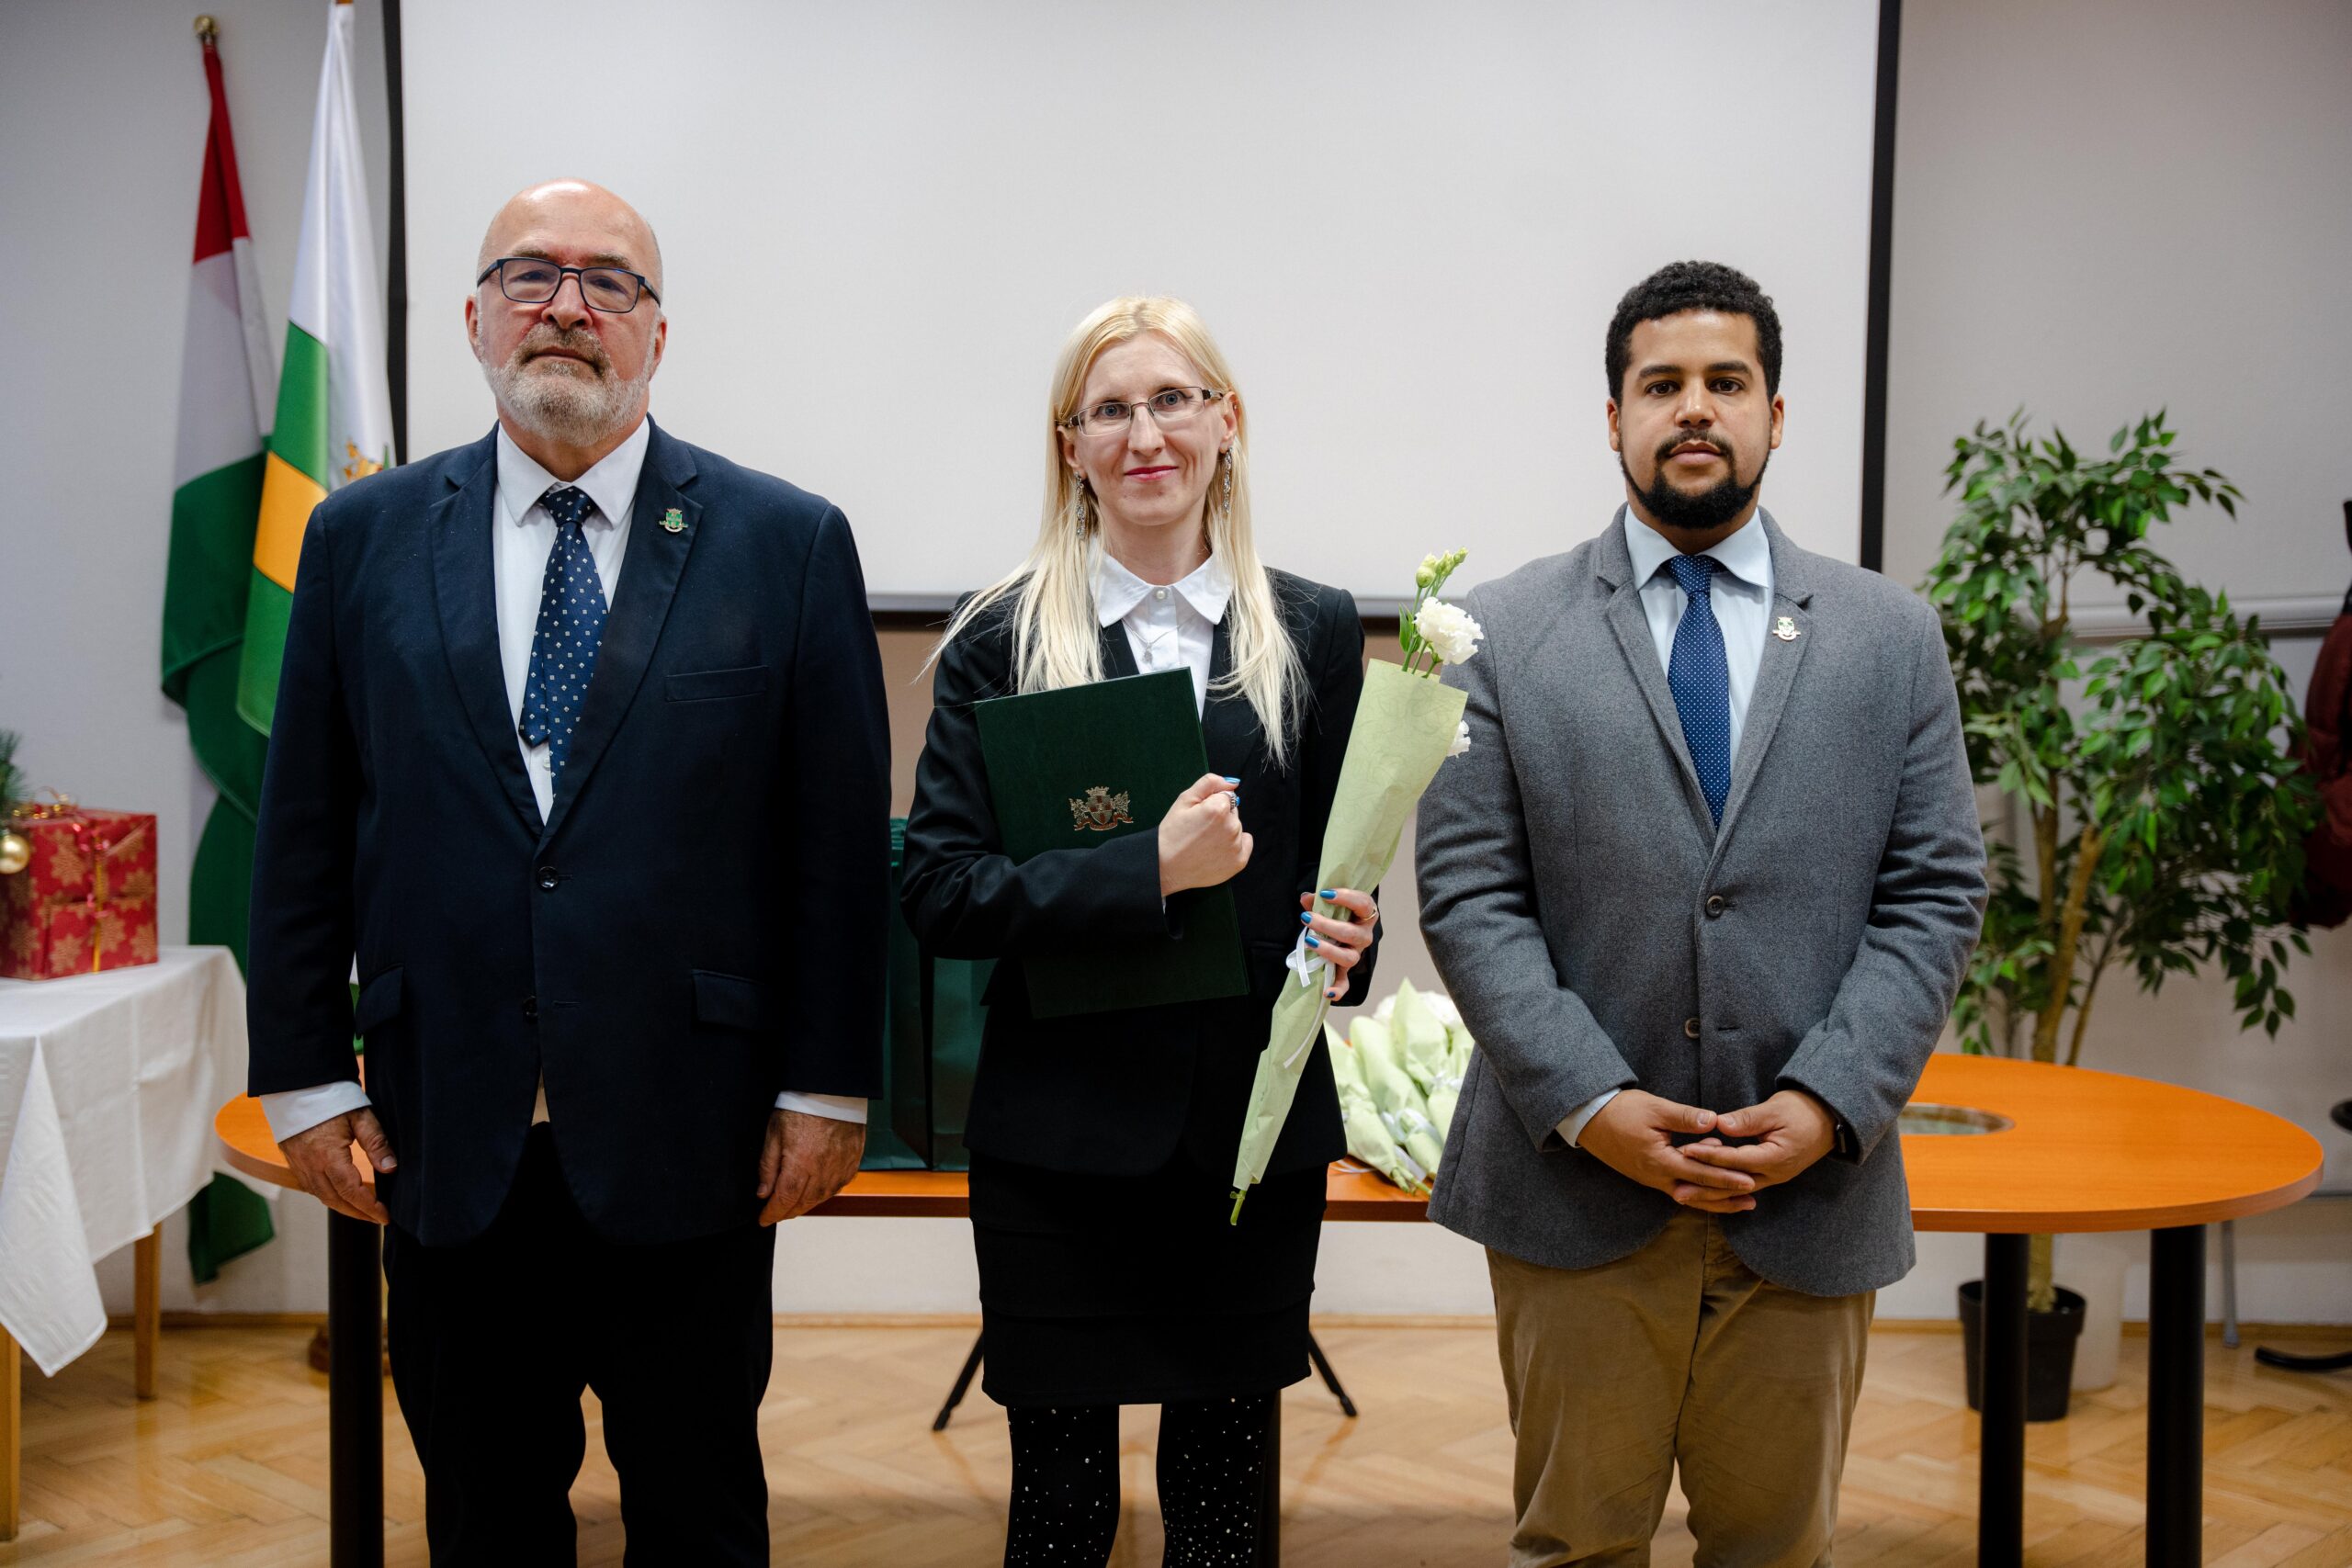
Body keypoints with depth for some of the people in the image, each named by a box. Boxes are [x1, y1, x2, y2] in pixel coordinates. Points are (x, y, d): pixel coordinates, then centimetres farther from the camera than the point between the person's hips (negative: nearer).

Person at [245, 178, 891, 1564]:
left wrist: (826, 1089, -5)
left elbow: (842, 840, -3)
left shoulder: (788, 543, -2)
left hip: (689, 1137, -1)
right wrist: (308, 1076, 3)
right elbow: (304, 831, 6)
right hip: (445, 1134, 2)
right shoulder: (364, 539, 5)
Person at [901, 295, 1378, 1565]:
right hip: (1061, 1136, -1)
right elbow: (938, 892, -8)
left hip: (1254, 1127, 2)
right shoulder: (1001, 640, -2)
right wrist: (1146, 871, -20)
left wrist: (1343, 939, -11)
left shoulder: (1314, 633, 4)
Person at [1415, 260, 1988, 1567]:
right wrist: (1589, 1103, -13)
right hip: (1576, 1185, -1)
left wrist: (1830, 1104, -10)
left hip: (1810, 1196, 2)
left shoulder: (1892, 638, 6)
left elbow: (1936, 894, 2)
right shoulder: (1505, 633, 1)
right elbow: (1468, 893, -4)